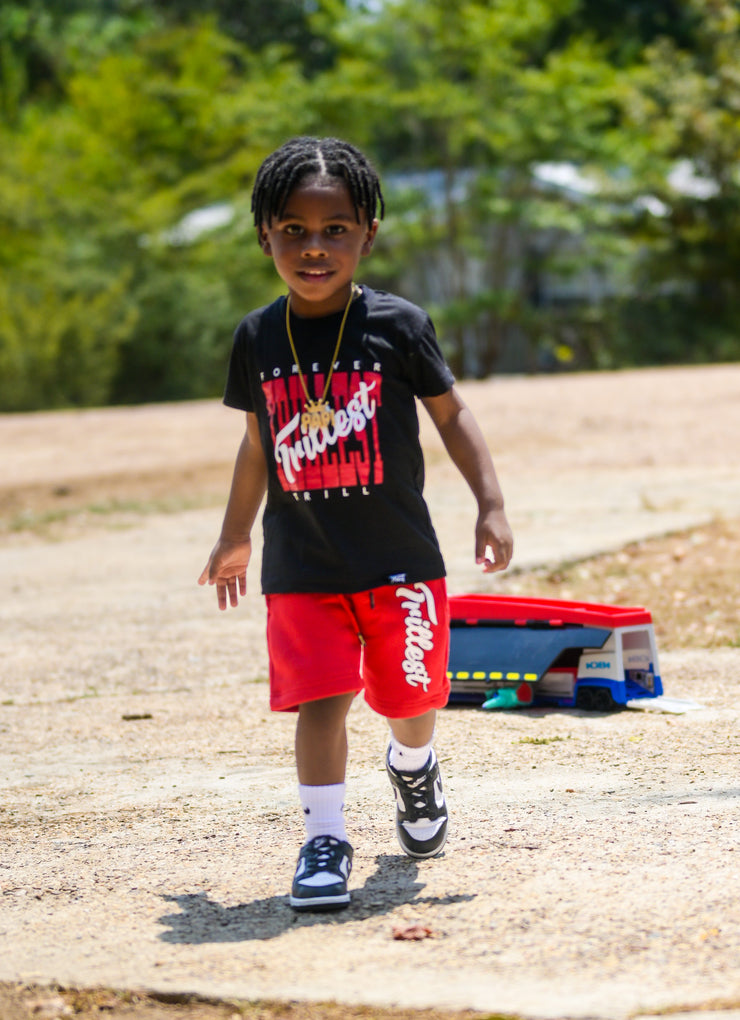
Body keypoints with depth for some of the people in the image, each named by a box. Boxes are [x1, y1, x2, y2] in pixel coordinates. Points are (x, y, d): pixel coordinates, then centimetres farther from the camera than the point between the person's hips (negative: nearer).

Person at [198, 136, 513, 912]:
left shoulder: (397, 326, -7)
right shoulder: (257, 338, 0)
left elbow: (451, 416, 1)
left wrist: (491, 506, -6)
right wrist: (236, 536, 19)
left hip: (400, 557, -1)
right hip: (302, 566, 1)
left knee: (411, 693, 11)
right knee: (319, 697, -9)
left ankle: (412, 767, 44)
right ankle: (324, 841, -2)